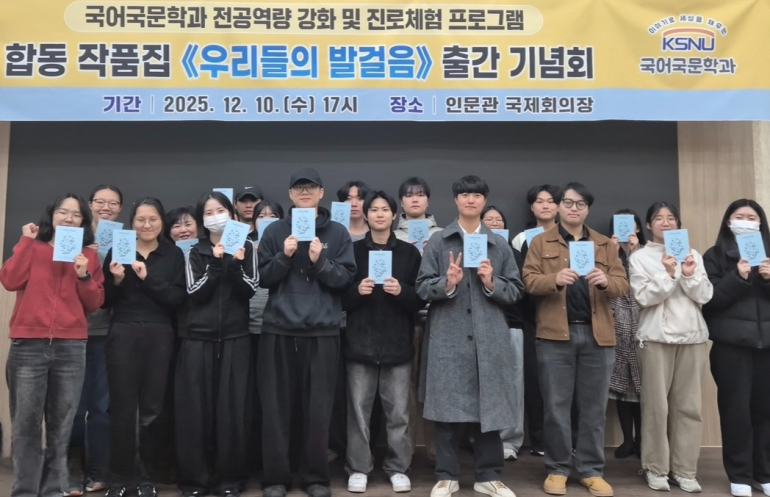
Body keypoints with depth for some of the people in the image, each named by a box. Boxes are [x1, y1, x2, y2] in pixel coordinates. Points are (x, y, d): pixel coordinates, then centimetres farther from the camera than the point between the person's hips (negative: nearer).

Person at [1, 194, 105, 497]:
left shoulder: (89, 256, 11)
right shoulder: (32, 248, 10)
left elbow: (94, 304, 7)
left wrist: (84, 276, -8)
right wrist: (26, 241, -3)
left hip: (71, 348, 1)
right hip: (28, 346, -1)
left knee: (61, 426, 6)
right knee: (26, 424, 0)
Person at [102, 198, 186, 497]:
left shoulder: (174, 255, 5)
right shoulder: (117, 250, 6)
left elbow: (178, 298, -5)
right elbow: (105, 300, 5)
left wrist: (147, 278, -15)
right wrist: (116, 280, -13)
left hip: (159, 336, 0)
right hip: (122, 334, 0)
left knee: (152, 407, 3)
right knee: (122, 407, 0)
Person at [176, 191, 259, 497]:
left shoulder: (246, 248, 6)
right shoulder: (196, 253, 8)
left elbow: (250, 290, -3)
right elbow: (195, 292, -4)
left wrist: (234, 264, -17)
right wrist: (216, 264, -14)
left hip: (235, 339, -1)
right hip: (199, 339, 1)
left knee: (233, 409, 1)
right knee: (197, 409, 1)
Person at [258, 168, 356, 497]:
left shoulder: (338, 233, 5)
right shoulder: (275, 231, 6)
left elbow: (347, 278, 0)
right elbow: (262, 278, 3)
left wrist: (321, 262, -16)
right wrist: (284, 257, -13)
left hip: (322, 332, 0)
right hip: (279, 331, 1)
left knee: (318, 408, 6)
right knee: (277, 407, 5)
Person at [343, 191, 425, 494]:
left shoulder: (409, 253, 6)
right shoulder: (353, 250, 6)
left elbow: (420, 300, 4)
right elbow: (340, 296, 4)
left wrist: (402, 292, -15)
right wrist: (357, 291, -14)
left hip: (397, 343, 0)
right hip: (360, 342, 0)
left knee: (398, 412, 3)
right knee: (359, 409, 3)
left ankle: (398, 468, 17)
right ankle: (358, 468, 16)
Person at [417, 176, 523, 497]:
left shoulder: (500, 245, 11)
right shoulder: (438, 241, 6)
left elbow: (515, 291, 8)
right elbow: (422, 287, 0)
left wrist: (492, 283, -10)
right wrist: (447, 283, -17)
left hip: (489, 338, 2)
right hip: (448, 337, -1)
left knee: (489, 406, 6)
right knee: (447, 406, 3)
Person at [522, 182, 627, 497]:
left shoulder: (605, 245, 13)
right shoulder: (541, 242, 7)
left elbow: (622, 285, 4)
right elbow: (530, 281, -4)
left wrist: (606, 281, -18)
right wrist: (555, 279, -23)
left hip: (597, 334, 2)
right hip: (555, 333, -2)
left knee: (593, 406, 7)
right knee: (556, 405, 4)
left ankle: (591, 470, 19)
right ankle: (557, 469, 16)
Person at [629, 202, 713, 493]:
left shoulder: (693, 255, 13)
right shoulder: (640, 257, 3)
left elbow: (705, 296, 4)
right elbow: (643, 297, -8)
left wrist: (690, 276, -12)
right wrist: (668, 274, -17)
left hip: (692, 336, 3)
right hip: (657, 337, -3)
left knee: (689, 405, 4)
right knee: (656, 405, -1)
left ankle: (684, 469, 12)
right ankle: (656, 468, 9)